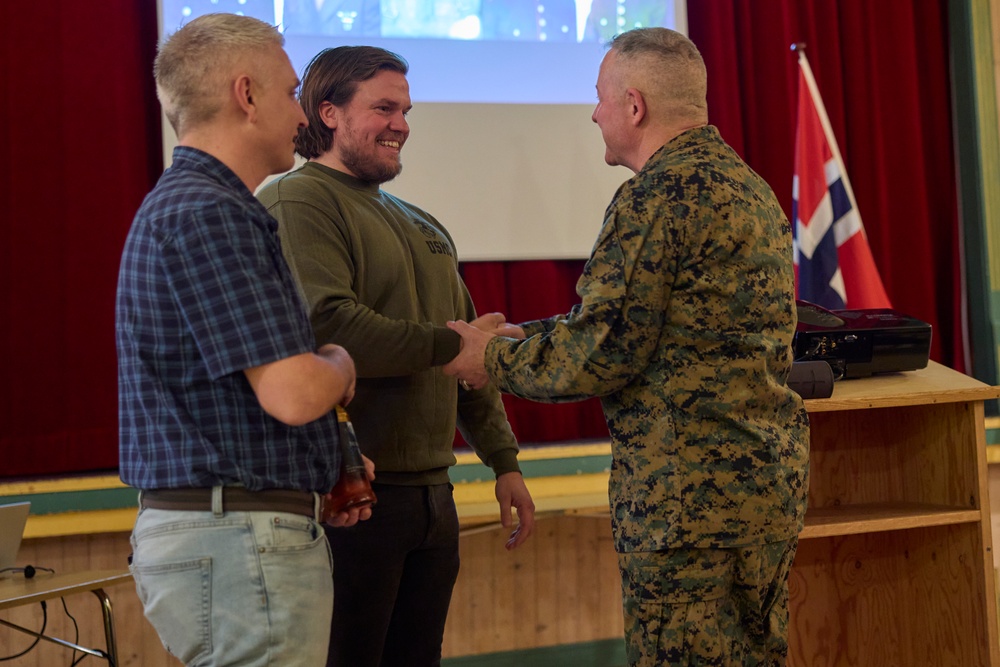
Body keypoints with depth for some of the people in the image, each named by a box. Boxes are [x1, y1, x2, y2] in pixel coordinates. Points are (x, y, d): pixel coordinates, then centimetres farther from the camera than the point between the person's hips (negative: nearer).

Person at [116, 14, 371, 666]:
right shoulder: (207, 215, -18)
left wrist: (326, 465, 13)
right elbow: (294, 393, -24)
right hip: (239, 543, -10)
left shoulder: (187, 203, 16)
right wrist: (342, 362, -2)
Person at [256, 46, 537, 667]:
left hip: (431, 494, 8)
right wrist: (448, 345, -13)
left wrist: (505, 463, 20)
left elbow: (471, 357, 24)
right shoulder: (297, 202, -9)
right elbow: (329, 327, -23)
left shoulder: (423, 226, 20)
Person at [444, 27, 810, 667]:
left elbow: (601, 353, -18)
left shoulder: (659, 194, -15)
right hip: (774, 481, 10)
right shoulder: (749, 184, 15)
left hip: (690, 495, -10)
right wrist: (528, 337, 21)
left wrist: (493, 359, 0)